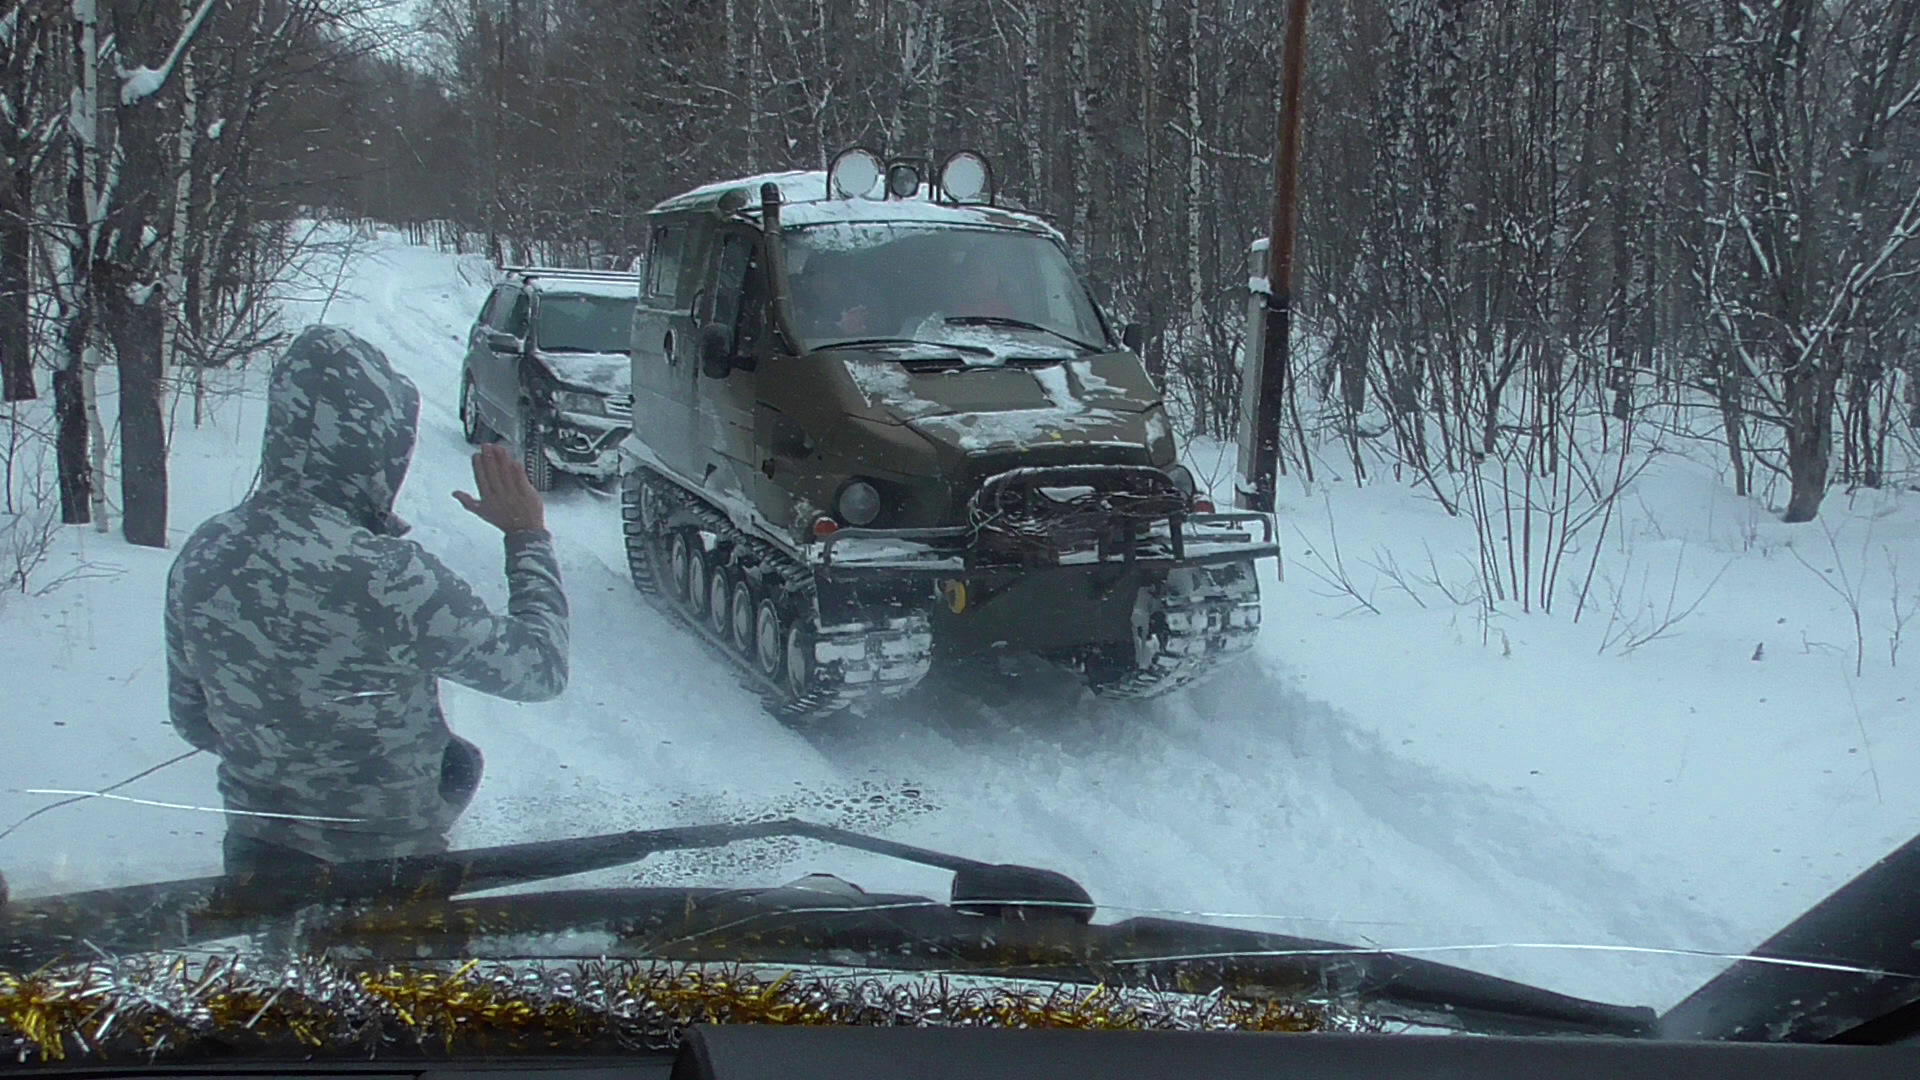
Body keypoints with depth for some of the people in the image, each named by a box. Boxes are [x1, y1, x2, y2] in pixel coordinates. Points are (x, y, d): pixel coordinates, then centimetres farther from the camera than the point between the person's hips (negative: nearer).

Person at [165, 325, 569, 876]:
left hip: (253, 854, 6)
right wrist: (528, 535, -6)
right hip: (383, 873, -5)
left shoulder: (202, 556, -12)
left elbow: (192, 718, 3)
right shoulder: (390, 579, -33)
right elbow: (541, 669, -19)